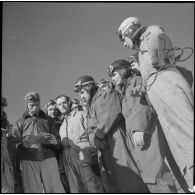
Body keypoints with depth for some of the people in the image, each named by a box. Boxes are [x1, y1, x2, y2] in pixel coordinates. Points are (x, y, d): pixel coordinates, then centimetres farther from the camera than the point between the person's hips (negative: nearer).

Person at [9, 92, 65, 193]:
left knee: (55, 189, -6)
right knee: (32, 190, -4)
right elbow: (13, 140, 3)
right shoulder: (20, 122, 18)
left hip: (48, 157, 1)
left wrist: (52, 141, -7)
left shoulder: (48, 120, 21)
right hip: (28, 160, 0)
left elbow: (57, 142, 18)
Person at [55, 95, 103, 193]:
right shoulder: (62, 122, 25)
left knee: (90, 184, -12)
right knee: (75, 188, 4)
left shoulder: (81, 114, 8)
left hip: (81, 153, -6)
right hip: (67, 155, 6)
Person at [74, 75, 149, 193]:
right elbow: (90, 130, 18)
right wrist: (94, 139, -5)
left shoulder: (108, 94, 9)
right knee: (111, 185, 4)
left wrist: (98, 134, -9)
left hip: (116, 142, -7)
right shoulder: (91, 106, 30)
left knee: (130, 181, -12)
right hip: (104, 149, 7)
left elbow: (112, 114, -10)